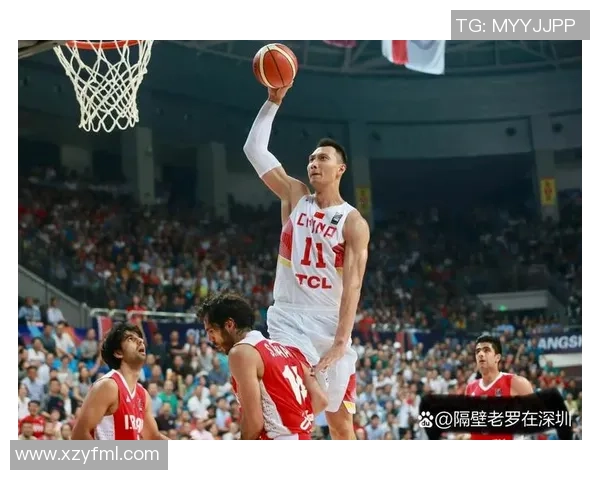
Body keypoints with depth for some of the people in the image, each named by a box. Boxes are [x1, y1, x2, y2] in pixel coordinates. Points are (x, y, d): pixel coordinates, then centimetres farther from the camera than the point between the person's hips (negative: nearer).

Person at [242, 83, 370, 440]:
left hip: (330, 326, -1)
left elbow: (352, 285, -12)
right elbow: (254, 149, 3)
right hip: (288, 321, 2)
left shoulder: (354, 223, -4)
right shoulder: (295, 196, 7)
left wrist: (341, 342, -22)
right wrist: (273, 101, -5)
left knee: (341, 422, 4)